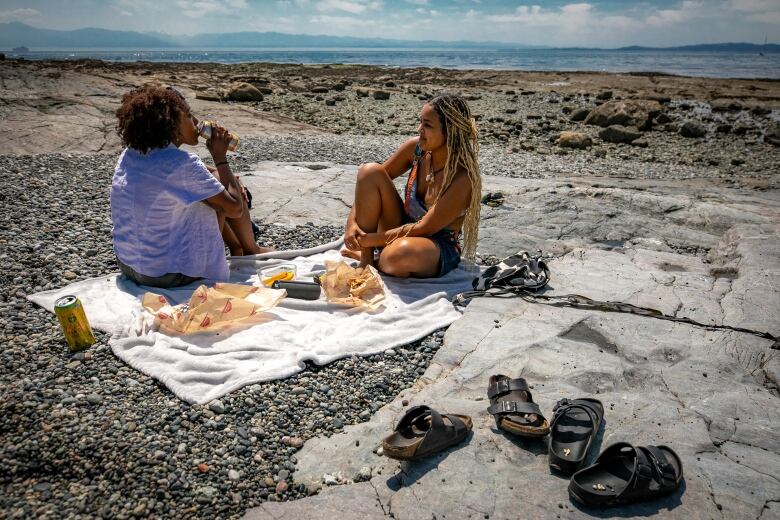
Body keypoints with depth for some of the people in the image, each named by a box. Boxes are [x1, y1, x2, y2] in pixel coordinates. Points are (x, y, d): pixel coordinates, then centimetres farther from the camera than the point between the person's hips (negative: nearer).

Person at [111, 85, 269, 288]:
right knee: (224, 198, 3)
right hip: (170, 276, -8)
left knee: (210, 189, 19)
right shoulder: (182, 164, -24)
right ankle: (252, 250, 27)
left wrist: (212, 172, 11)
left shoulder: (128, 155, 0)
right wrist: (220, 156, -8)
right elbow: (235, 208, -16)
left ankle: (236, 248, 37)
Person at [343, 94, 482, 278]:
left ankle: (375, 260, -2)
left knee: (401, 253, -42)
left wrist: (372, 239, -20)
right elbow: (368, 181, -1)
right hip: (404, 232, 5)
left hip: (439, 249, -5)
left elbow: (424, 229, -24)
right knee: (370, 171, -15)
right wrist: (351, 222, -13)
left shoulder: (463, 178, -24)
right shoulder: (416, 147, -9)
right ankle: (365, 259, -11)